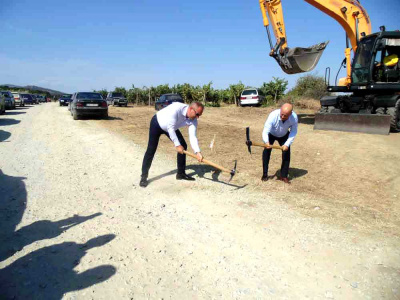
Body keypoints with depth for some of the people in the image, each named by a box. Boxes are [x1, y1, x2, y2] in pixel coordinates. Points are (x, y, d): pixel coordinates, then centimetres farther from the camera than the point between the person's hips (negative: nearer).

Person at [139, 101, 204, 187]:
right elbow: (170, 128, -38)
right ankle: (144, 177, 3)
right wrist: (177, 145, -36)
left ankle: (181, 173, 10)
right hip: (157, 123, -5)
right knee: (151, 150, -8)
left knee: (183, 146, -3)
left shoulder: (193, 120, -22)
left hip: (172, 127, 6)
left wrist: (198, 152, -39)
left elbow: (192, 137, -25)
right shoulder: (177, 108, -40)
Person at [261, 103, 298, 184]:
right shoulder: (273, 115, -40)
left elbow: (293, 132, -23)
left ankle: (284, 176, 6)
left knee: (286, 153, -7)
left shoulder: (294, 117, -33)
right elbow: (265, 131, -41)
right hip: (271, 134, -2)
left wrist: (287, 144, -34)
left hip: (284, 135, 2)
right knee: (266, 151, -13)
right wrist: (266, 142, -59)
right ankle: (265, 174, 0)